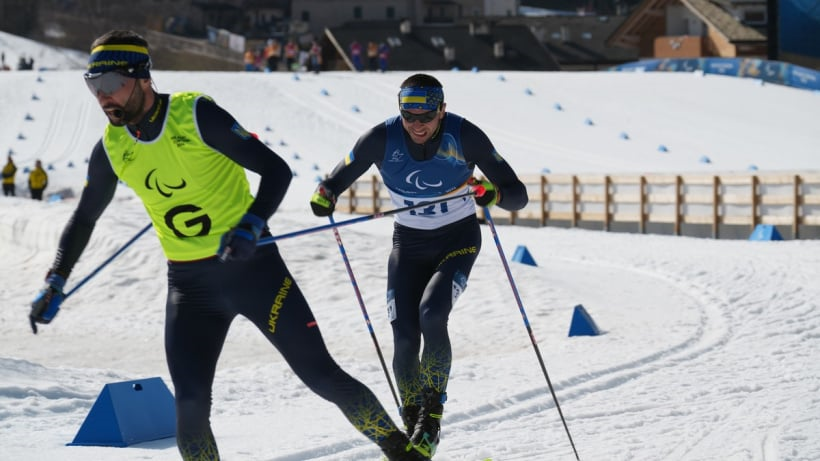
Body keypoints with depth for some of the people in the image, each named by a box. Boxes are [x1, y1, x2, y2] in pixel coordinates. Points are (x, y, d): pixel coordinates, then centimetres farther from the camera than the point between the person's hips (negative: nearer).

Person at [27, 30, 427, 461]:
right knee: (190, 407, -9)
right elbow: (83, 219, 16)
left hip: (252, 266, -4)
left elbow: (277, 170, -15)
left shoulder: (196, 115, -16)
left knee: (320, 374, -2)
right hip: (188, 283, 4)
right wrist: (55, 282, 6)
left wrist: (252, 225, -30)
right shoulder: (111, 149, -1)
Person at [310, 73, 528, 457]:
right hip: (409, 242, 2)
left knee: (431, 315, -26)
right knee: (404, 338, -9)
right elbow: (336, 181, -6)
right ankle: (412, 425, 13)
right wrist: (324, 196, -29)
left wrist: (495, 193, -41)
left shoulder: (465, 136, -21)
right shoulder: (382, 139, -17)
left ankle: (433, 408, -7)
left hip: (457, 240, -2)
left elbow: (518, 195, -18)